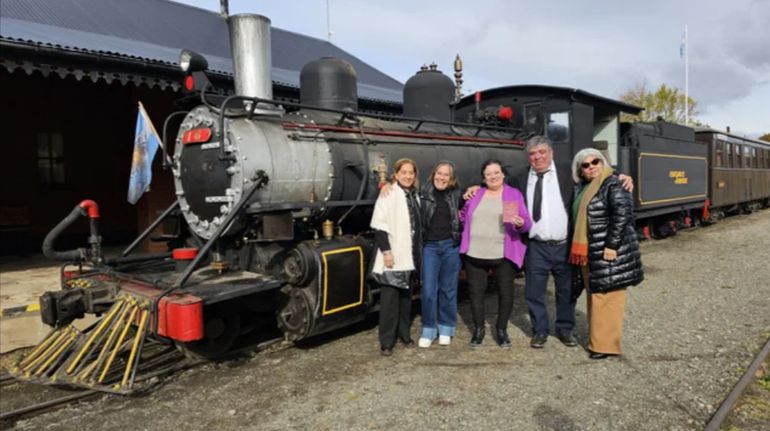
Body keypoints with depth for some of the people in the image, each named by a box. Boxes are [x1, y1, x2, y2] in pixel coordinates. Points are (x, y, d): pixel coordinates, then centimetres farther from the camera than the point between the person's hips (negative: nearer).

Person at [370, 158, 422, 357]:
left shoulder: (414, 195, 13)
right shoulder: (389, 194, -8)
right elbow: (379, 225, -13)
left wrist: (417, 251, 12)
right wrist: (386, 251, -19)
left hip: (410, 256, 7)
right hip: (393, 256, -7)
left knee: (406, 297, 14)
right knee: (390, 298, -3)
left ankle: (404, 333, 27)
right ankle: (386, 341, 6)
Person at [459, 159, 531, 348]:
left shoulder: (514, 194, 3)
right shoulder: (475, 194, 9)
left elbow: (527, 223, -3)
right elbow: (463, 217, 20)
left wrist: (520, 223, -24)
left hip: (503, 255, -2)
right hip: (475, 254, 2)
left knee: (505, 293, 5)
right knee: (476, 292, 7)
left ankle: (501, 329, 24)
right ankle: (478, 329, 23)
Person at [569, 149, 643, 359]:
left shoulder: (613, 184, -10)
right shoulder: (581, 187, 14)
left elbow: (622, 214, -19)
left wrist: (611, 245, -22)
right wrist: (578, 250, 16)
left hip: (609, 251, -8)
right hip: (588, 253, 8)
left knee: (606, 297, -4)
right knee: (594, 296, 15)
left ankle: (606, 344, 4)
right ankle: (596, 339, 26)